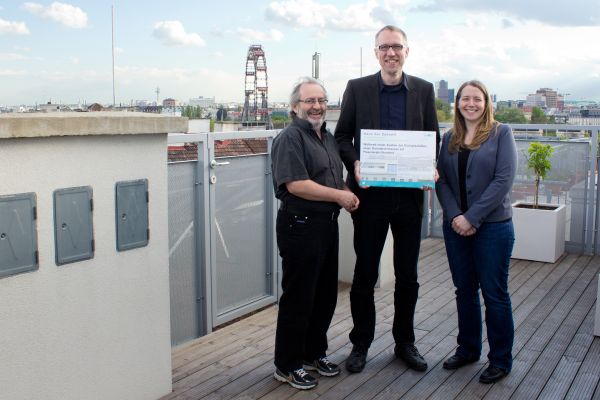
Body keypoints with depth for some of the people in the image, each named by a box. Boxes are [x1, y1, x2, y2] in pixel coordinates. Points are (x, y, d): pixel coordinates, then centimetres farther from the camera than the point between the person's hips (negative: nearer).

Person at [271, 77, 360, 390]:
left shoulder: (328, 137, 16)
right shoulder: (290, 138, -12)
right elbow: (295, 184, -23)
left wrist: (348, 194, 4)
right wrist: (339, 196, -16)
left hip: (327, 224, 9)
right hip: (300, 226, -9)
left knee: (326, 295, 16)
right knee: (298, 299, 1)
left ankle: (314, 353, 33)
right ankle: (287, 365, 16)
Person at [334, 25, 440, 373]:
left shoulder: (424, 90, 6)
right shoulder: (357, 88, 1)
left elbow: (433, 137, 10)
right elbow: (342, 135, 3)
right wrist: (354, 164, -16)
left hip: (410, 193, 2)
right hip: (371, 193, -2)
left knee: (408, 275, 13)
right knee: (365, 275, 8)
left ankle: (405, 342, 29)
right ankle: (361, 344, 23)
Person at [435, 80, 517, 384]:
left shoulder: (501, 133, -4)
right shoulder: (449, 138, 9)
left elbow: (503, 180, -12)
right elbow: (441, 180, 4)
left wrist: (472, 217, -15)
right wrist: (454, 215, -11)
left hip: (493, 225, -4)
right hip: (455, 226, 4)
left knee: (494, 294, 3)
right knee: (464, 291, 14)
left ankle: (500, 360, 18)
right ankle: (468, 349, 30)